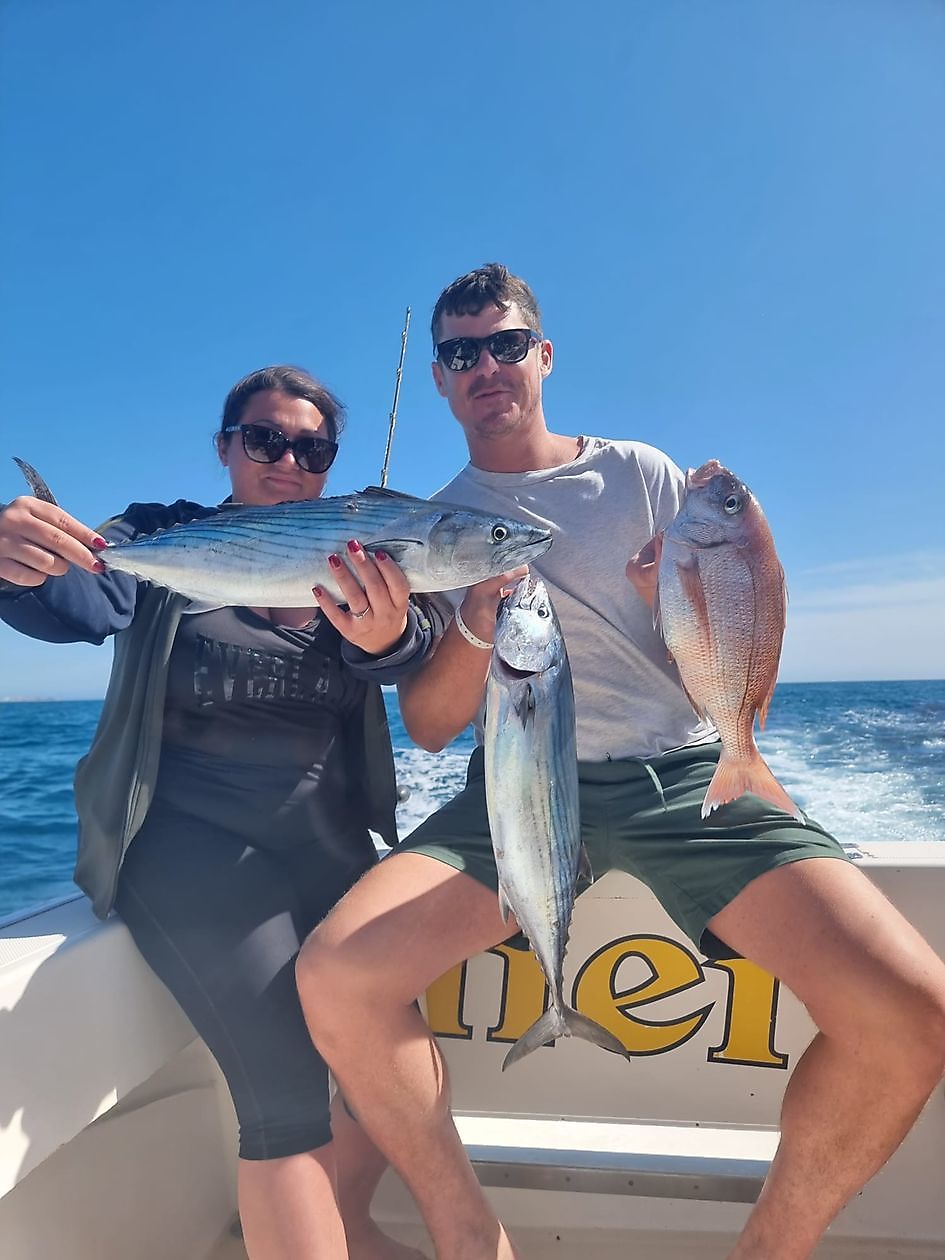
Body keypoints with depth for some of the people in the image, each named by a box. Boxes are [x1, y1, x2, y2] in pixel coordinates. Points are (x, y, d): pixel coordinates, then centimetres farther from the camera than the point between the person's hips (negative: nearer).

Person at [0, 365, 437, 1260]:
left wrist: (386, 632, -37)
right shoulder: (166, 538, 3)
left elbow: (406, 650, -12)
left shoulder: (347, 563, 9)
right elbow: (82, 608, -17)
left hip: (326, 836, 4)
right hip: (190, 837, -4)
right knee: (288, 1094, -13)